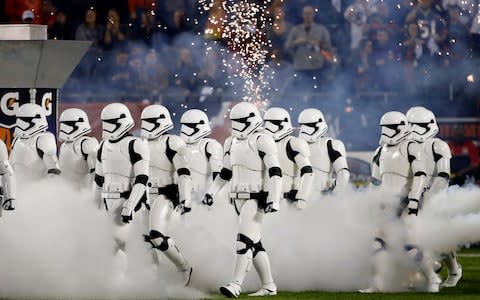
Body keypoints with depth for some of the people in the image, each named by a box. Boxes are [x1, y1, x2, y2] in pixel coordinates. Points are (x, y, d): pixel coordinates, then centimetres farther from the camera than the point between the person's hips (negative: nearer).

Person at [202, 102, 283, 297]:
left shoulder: (262, 142, -11)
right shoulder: (232, 143, 14)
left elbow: (275, 173, -15)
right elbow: (225, 173, 25)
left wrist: (273, 200, -23)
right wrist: (211, 193, 19)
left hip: (256, 198, -8)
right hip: (239, 198, 8)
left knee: (245, 241, -15)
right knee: (254, 243, 10)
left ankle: (236, 285, -20)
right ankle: (268, 285, 16)